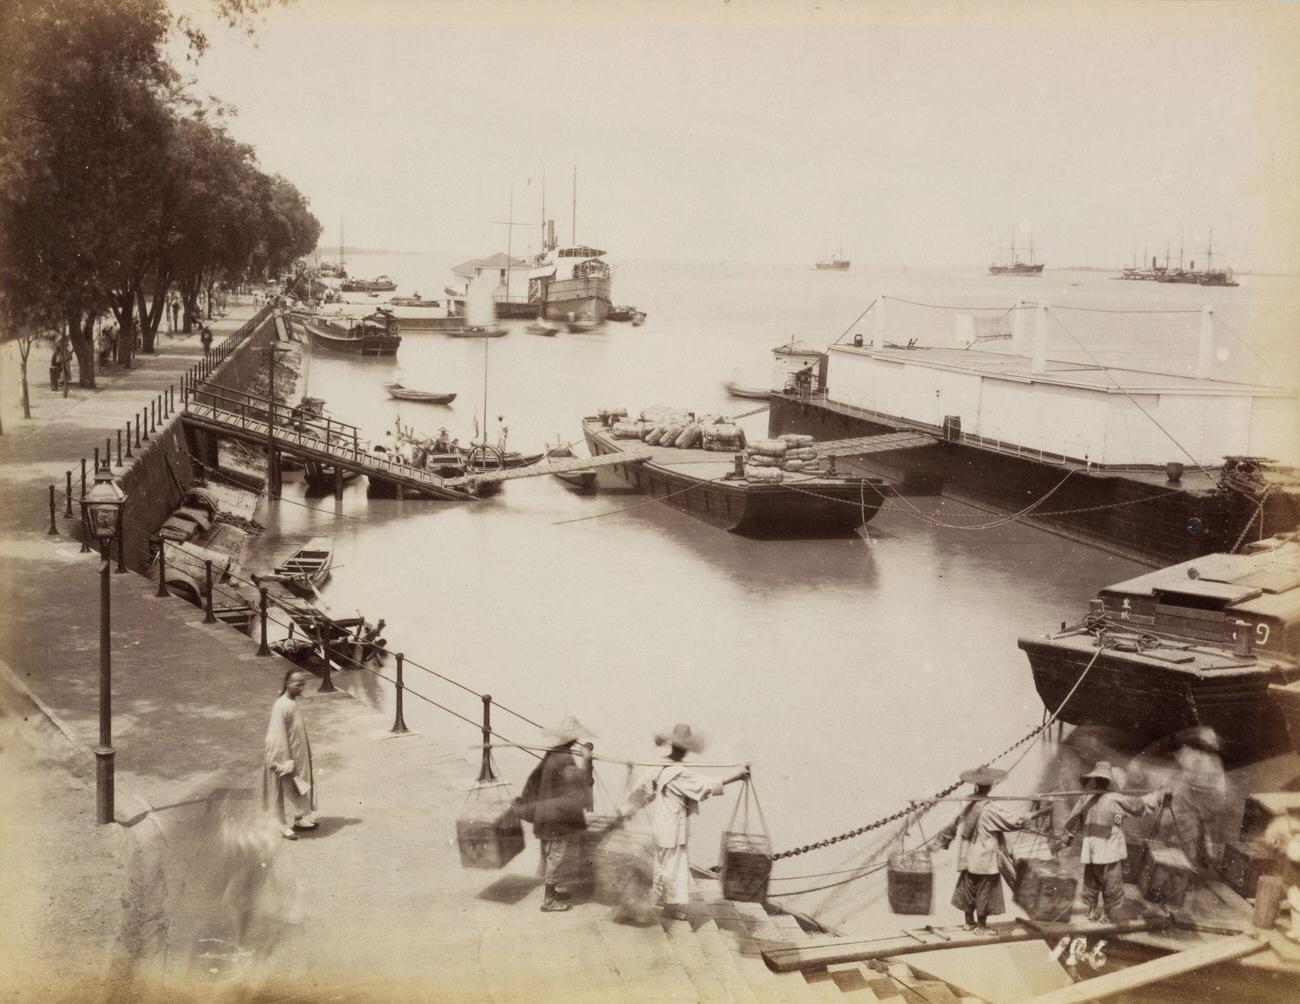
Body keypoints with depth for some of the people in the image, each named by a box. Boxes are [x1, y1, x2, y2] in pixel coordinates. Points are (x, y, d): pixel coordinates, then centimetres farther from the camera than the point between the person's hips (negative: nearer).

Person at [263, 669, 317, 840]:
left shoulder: (292, 703, 3)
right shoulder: (281, 706, -25)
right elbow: (278, 736, -24)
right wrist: (286, 762, -22)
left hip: (297, 754, 9)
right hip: (285, 755, -9)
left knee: (298, 788, 19)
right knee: (286, 790, 5)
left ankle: (298, 819, 32)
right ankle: (285, 826, 18)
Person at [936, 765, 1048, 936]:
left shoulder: (969, 806, 3)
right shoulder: (992, 808, -18)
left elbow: (955, 824, 14)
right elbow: (1016, 819, -20)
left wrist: (943, 837, 30)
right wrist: (1042, 812, -16)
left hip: (968, 857, 7)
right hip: (985, 859, -7)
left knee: (969, 888, 16)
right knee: (985, 890, 4)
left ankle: (969, 921, 28)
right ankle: (981, 926, 11)